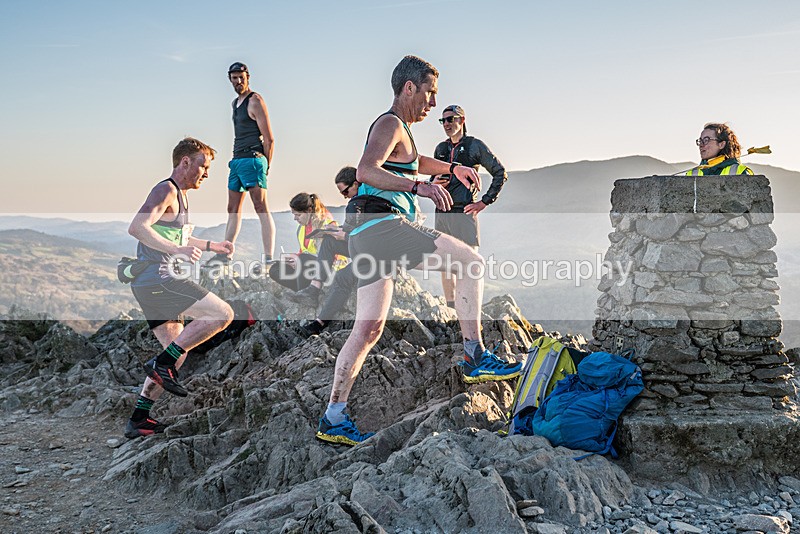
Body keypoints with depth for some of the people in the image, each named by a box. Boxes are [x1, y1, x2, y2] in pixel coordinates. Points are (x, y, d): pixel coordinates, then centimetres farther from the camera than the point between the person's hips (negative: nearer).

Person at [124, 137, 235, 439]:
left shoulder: (180, 196, 22)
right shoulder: (166, 190, -9)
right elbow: (137, 227, -24)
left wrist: (212, 246, 34)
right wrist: (178, 250, -30)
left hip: (150, 285, 10)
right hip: (157, 279, -10)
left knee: (177, 354, 13)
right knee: (223, 314, -16)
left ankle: (138, 420, 16)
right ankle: (161, 363, -12)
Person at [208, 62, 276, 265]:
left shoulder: (255, 101, -6)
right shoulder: (235, 103, 20)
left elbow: (269, 138, -9)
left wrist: (266, 167, -10)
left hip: (252, 160, -9)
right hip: (237, 160, 9)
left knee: (261, 208, -13)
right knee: (233, 209, 11)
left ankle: (269, 258, -17)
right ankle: (225, 254, 18)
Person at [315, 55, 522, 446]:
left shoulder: (398, 129, 29)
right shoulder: (390, 124, -4)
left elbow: (411, 163, 51)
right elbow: (366, 171, -22)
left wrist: (451, 168, 44)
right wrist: (420, 187, -31)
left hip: (368, 232, 11)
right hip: (381, 221, -11)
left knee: (368, 329, 6)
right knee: (471, 262, -10)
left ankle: (333, 419, 7)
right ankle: (475, 358, -8)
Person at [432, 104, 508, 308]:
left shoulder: (475, 146, -1)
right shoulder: (440, 148, 15)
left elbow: (500, 173, 0)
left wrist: (485, 201, -5)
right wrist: (434, 182, 1)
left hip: (464, 212, -5)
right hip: (441, 212, 6)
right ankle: (450, 309, 16)